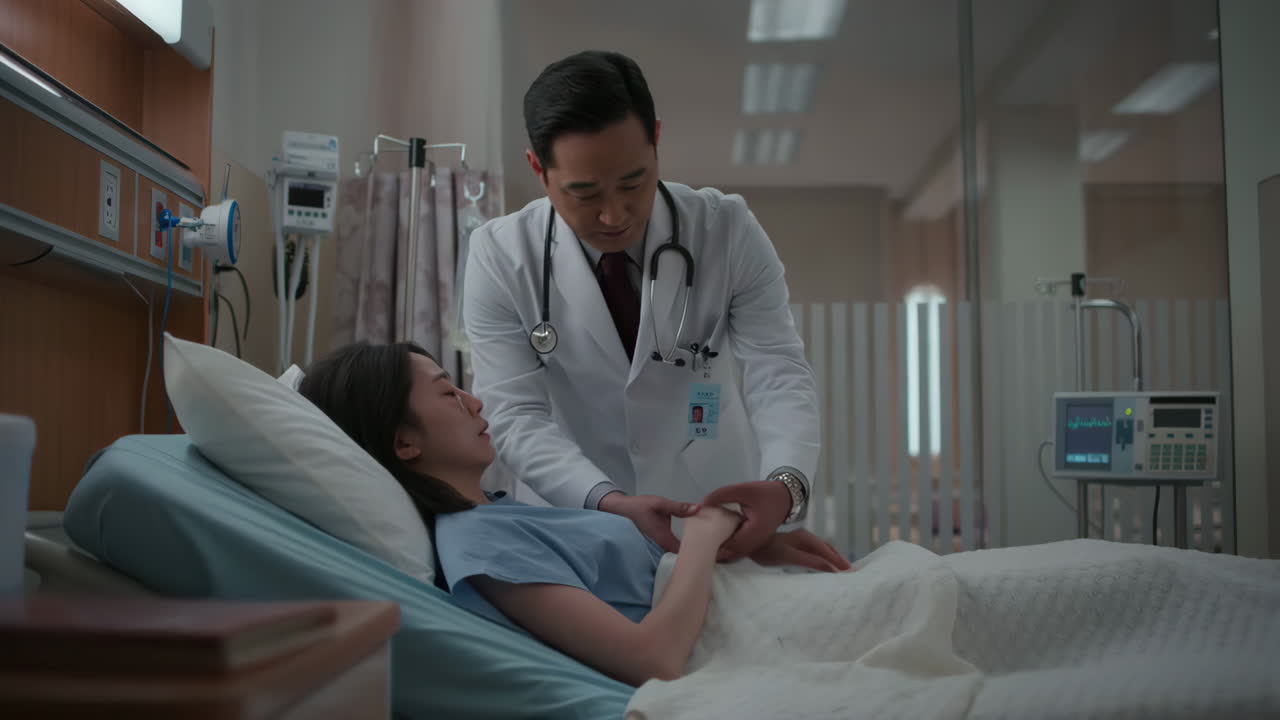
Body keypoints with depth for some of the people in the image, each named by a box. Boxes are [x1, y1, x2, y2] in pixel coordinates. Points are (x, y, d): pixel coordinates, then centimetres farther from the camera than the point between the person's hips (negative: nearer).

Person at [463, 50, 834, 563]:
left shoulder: (729, 231, -12)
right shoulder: (499, 256, -14)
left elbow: (778, 374, -15)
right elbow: (516, 415, -18)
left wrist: (785, 485, -37)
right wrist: (610, 504, -36)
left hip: (726, 517, 2)